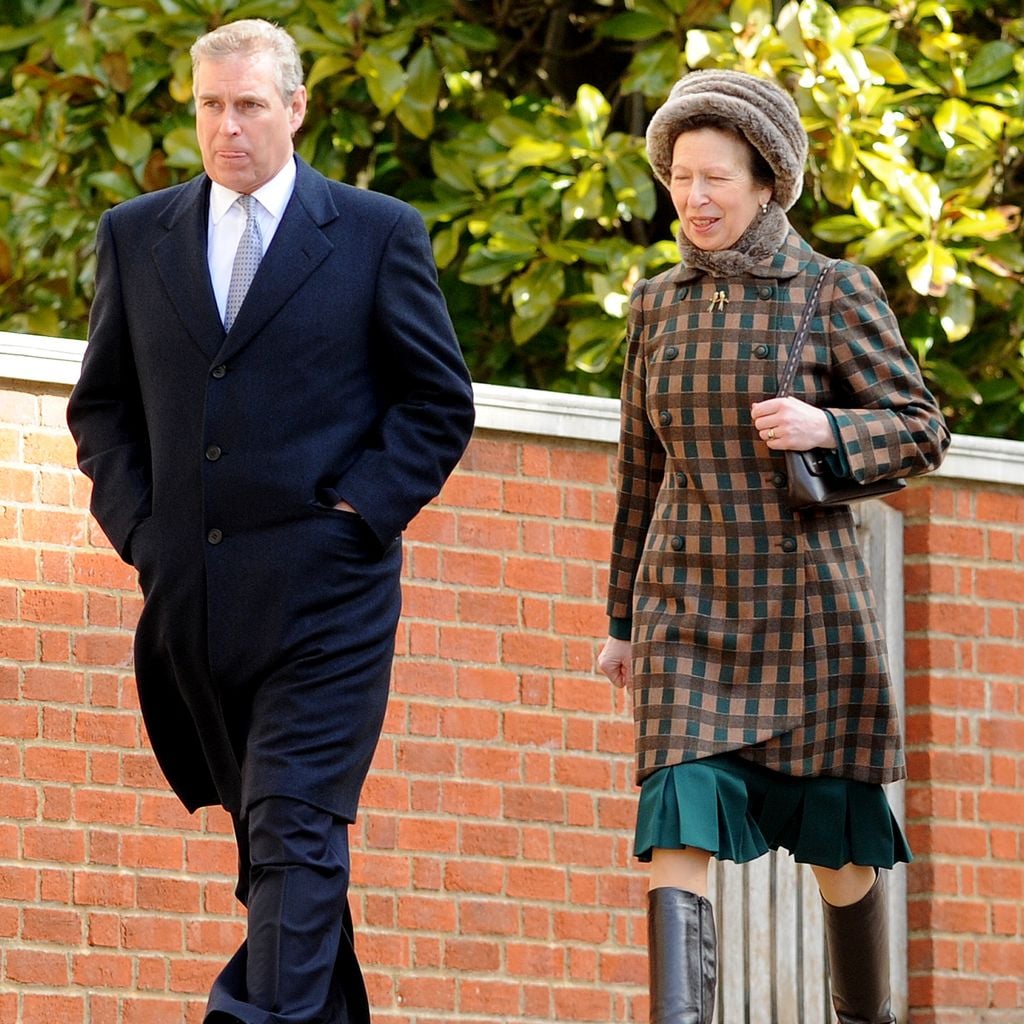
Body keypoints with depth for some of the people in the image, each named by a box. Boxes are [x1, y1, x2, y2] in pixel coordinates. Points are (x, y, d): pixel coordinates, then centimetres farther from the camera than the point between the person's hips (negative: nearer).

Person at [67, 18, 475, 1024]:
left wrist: (357, 512, -6)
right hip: (190, 592, 4)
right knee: (261, 829, 11)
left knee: (295, 832, -12)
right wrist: (137, 524, 2)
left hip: (323, 591, -4)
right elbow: (101, 404, 16)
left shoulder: (378, 234, 2)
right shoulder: (135, 235, 11)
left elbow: (439, 401, 5)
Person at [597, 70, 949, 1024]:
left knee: (839, 850, 7)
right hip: (688, 610, 2)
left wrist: (824, 428, -20)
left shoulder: (837, 292, -2)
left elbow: (922, 432, -1)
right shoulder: (658, 307, 8)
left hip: (807, 602, -2)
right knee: (679, 831, -15)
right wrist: (623, 620, 17)